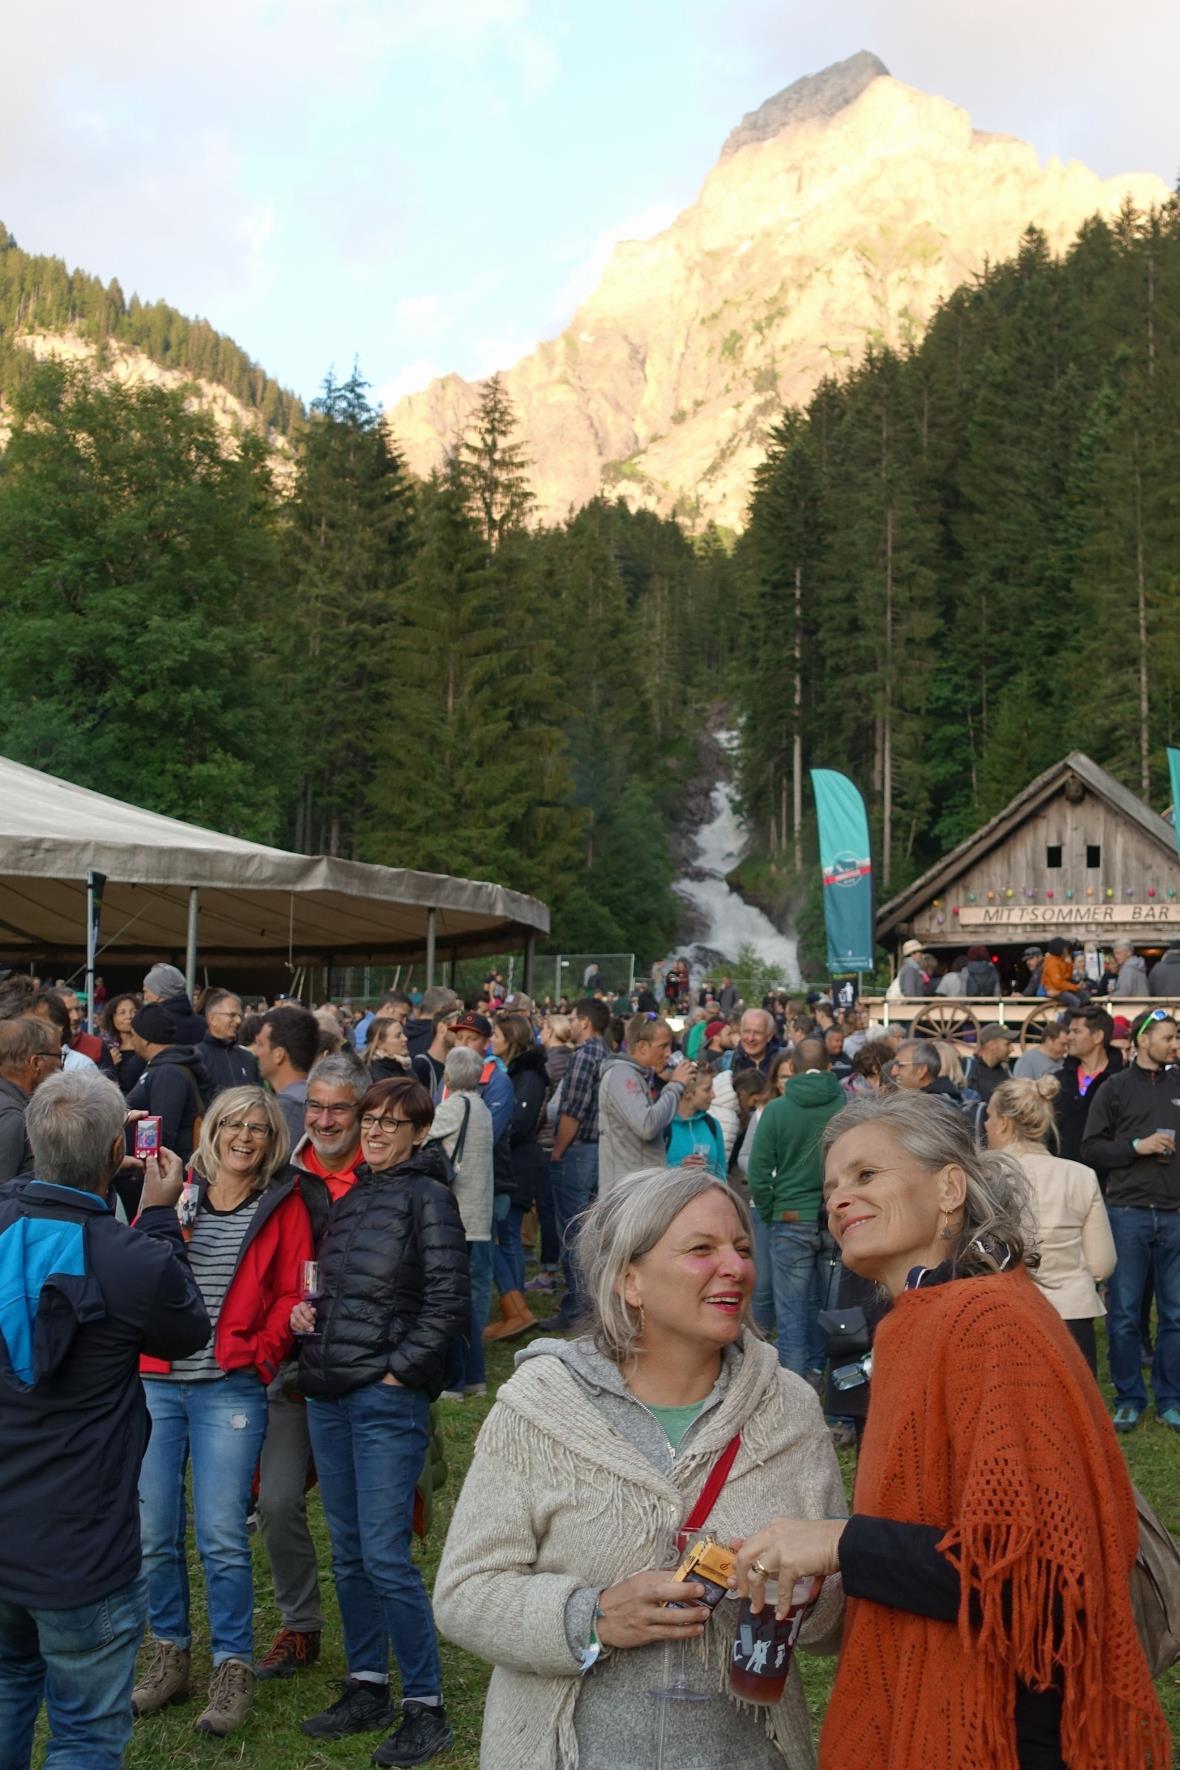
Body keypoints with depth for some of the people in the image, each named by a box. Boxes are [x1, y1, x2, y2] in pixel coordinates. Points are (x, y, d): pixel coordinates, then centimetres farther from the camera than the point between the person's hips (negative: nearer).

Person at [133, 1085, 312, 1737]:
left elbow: (291, 1295, 0)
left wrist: (260, 1355, -10)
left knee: (221, 1535, -4)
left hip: (230, 1389, -3)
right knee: (154, 1532, 7)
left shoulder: (283, 1207, 2)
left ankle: (233, 1669, 12)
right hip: (156, 1382, 3)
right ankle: (169, 1654, 27)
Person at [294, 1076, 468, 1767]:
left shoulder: (428, 1196, -8)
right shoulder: (350, 1200, 14)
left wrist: (398, 1371, -13)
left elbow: (448, 1302, -13)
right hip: (331, 1393, 7)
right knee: (348, 1552, 14)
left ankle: (427, 1708, 6)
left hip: (390, 1399, -7)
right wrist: (309, 1315, 5)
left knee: (386, 1557, -6)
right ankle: (368, 1688, 28)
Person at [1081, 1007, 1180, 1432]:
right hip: (1127, 1213, -2)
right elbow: (1091, 1149, 1)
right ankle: (1129, 1398, 15)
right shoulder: (1116, 1088, 3)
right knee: (1123, 1313, 3)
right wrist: (1137, 1146, -10)